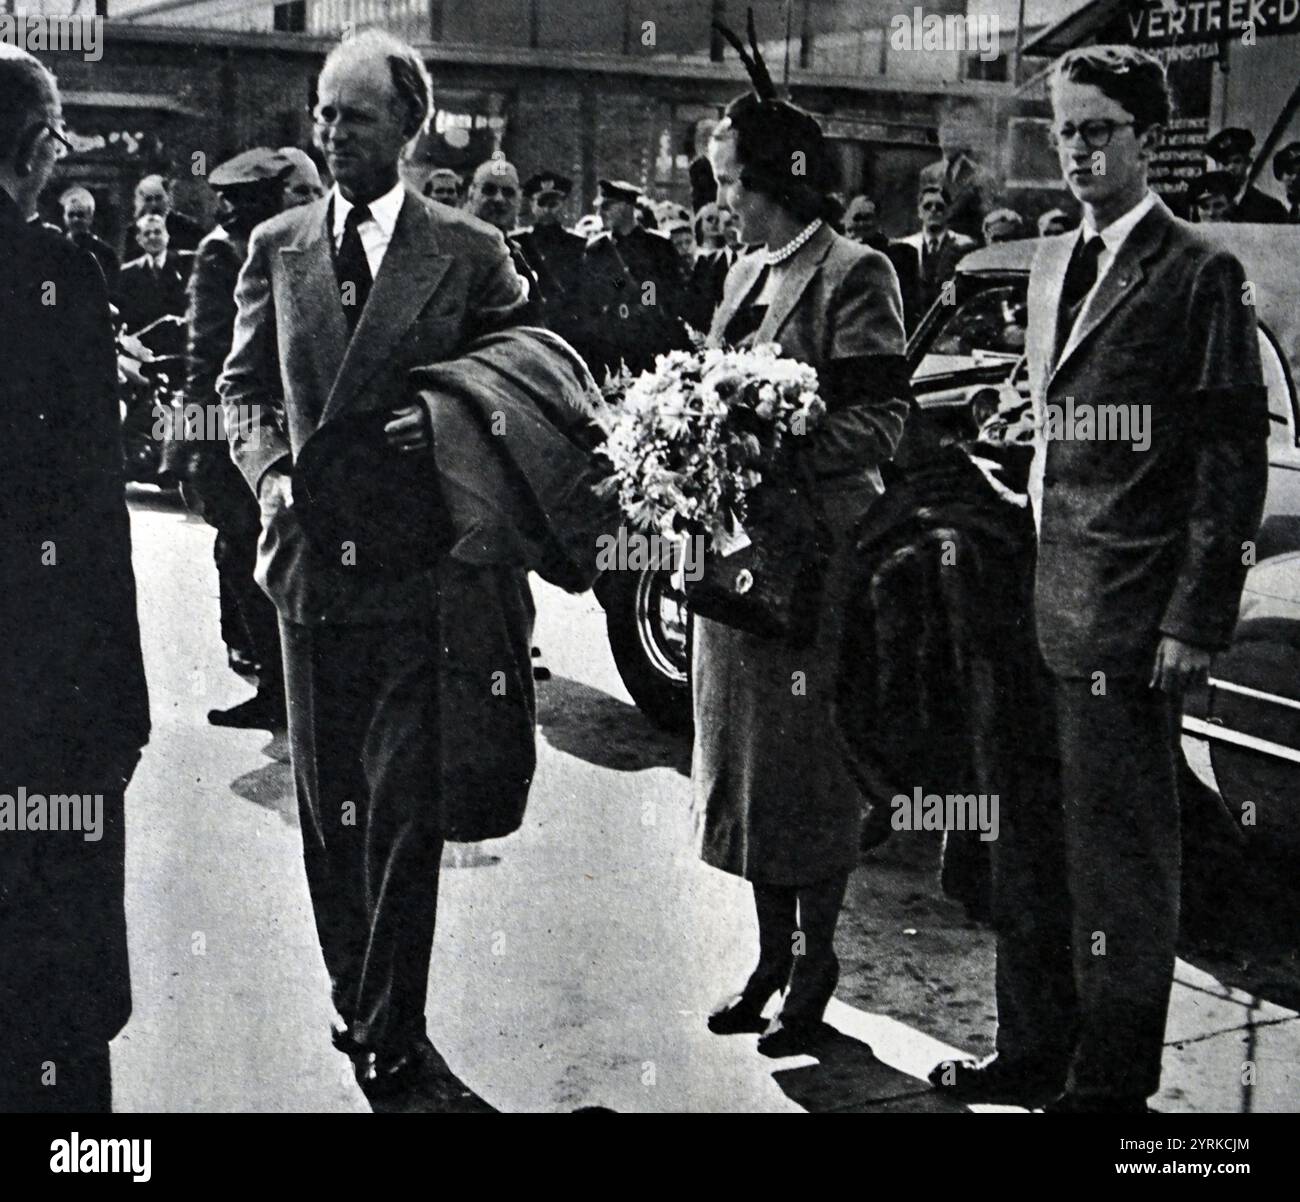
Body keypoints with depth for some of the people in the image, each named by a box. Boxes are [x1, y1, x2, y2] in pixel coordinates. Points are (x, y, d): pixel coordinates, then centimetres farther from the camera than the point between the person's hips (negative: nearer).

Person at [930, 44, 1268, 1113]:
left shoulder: (1197, 273, -7)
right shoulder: (1052, 262, 15)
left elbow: (1235, 456, -10)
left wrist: (1196, 621, -14)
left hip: (1125, 621, -7)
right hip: (1037, 607, 7)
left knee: (1120, 858, 4)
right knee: (1031, 848, 15)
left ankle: (1112, 1080, 18)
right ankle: (1034, 1053, 29)